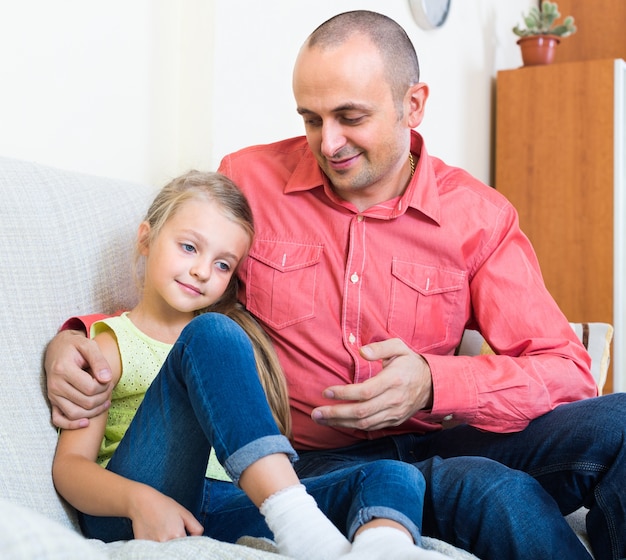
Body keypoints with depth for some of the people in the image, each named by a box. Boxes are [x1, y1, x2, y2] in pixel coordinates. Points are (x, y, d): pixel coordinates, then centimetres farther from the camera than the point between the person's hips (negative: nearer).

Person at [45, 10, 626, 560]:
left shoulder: (479, 216, 2)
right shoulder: (247, 181, 2)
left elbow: (565, 369, -3)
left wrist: (434, 384, -22)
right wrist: (73, 342, -10)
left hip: (428, 446, 2)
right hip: (314, 462, -2)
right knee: (493, 491, -33)